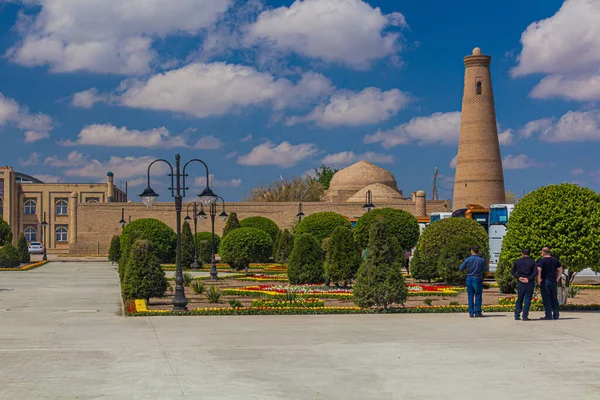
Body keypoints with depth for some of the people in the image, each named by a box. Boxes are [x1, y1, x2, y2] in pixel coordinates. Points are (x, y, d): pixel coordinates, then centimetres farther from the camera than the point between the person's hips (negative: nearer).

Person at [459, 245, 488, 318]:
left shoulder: (468, 259, -6)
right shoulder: (482, 260, -7)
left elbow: (460, 268, 1)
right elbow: (486, 270, 2)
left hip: (469, 279, 1)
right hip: (477, 279, -1)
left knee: (470, 296, 7)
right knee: (478, 296, 6)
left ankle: (471, 313, 5)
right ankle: (477, 312, 3)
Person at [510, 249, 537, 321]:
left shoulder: (517, 262, 5)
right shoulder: (532, 262, -2)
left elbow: (512, 271, 1)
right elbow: (535, 272, -13)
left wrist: (518, 277, -5)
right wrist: (528, 279, -13)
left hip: (521, 283, 2)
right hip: (530, 283, -2)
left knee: (519, 299, 13)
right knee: (527, 299, 2)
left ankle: (517, 315, 7)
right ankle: (525, 316, -4)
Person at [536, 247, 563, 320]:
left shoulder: (542, 261, -8)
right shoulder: (555, 260, 9)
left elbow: (538, 270, -21)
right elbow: (560, 270, 13)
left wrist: (538, 280, -13)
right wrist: (557, 279, 14)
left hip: (544, 281, -5)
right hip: (553, 281, 5)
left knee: (546, 299, -1)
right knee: (554, 299, 13)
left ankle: (548, 315, -3)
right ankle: (556, 315, 13)